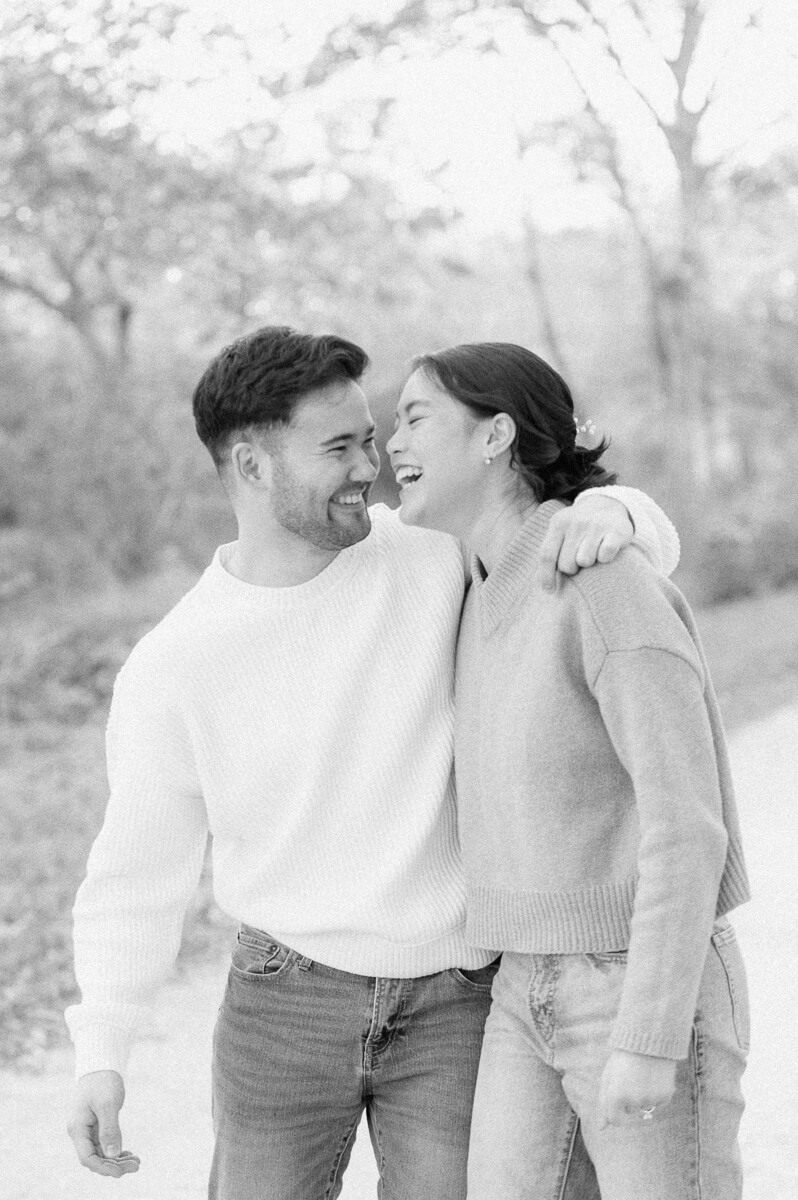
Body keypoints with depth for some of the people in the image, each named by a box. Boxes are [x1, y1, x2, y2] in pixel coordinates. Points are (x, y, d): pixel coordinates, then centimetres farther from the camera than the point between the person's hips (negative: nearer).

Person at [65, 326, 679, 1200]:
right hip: (291, 1003, 0)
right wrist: (98, 1060, -12)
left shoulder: (429, 550, -7)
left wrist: (609, 512, -26)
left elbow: (649, 552, 0)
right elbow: (137, 873, -1)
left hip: (453, 1008, 0)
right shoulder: (170, 668, -10)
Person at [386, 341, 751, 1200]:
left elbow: (686, 826, -22)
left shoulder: (615, 586, -19)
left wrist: (647, 1041, -25)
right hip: (537, 994, 8)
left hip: (650, 997, -8)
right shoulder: (494, 598, 8)